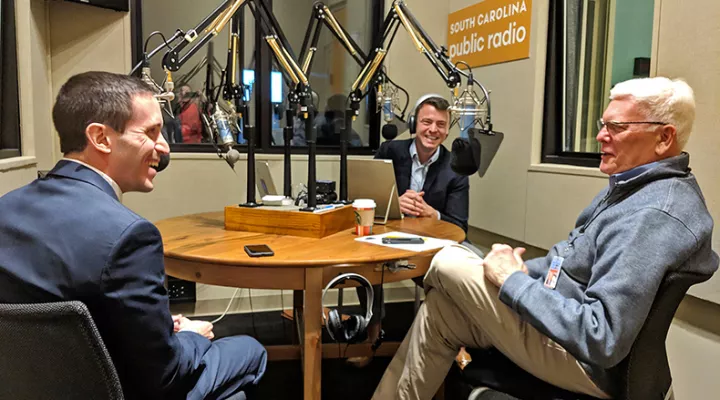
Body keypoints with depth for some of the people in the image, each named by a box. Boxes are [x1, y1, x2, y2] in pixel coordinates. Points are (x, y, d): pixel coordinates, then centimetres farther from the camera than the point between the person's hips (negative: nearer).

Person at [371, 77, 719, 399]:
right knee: (438, 310, 3)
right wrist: (523, 270, 3)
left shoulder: (656, 215, -27)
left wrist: (512, 281, -22)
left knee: (449, 263, -10)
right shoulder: (633, 186, 8)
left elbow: (603, 340, -32)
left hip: (586, 363, -10)